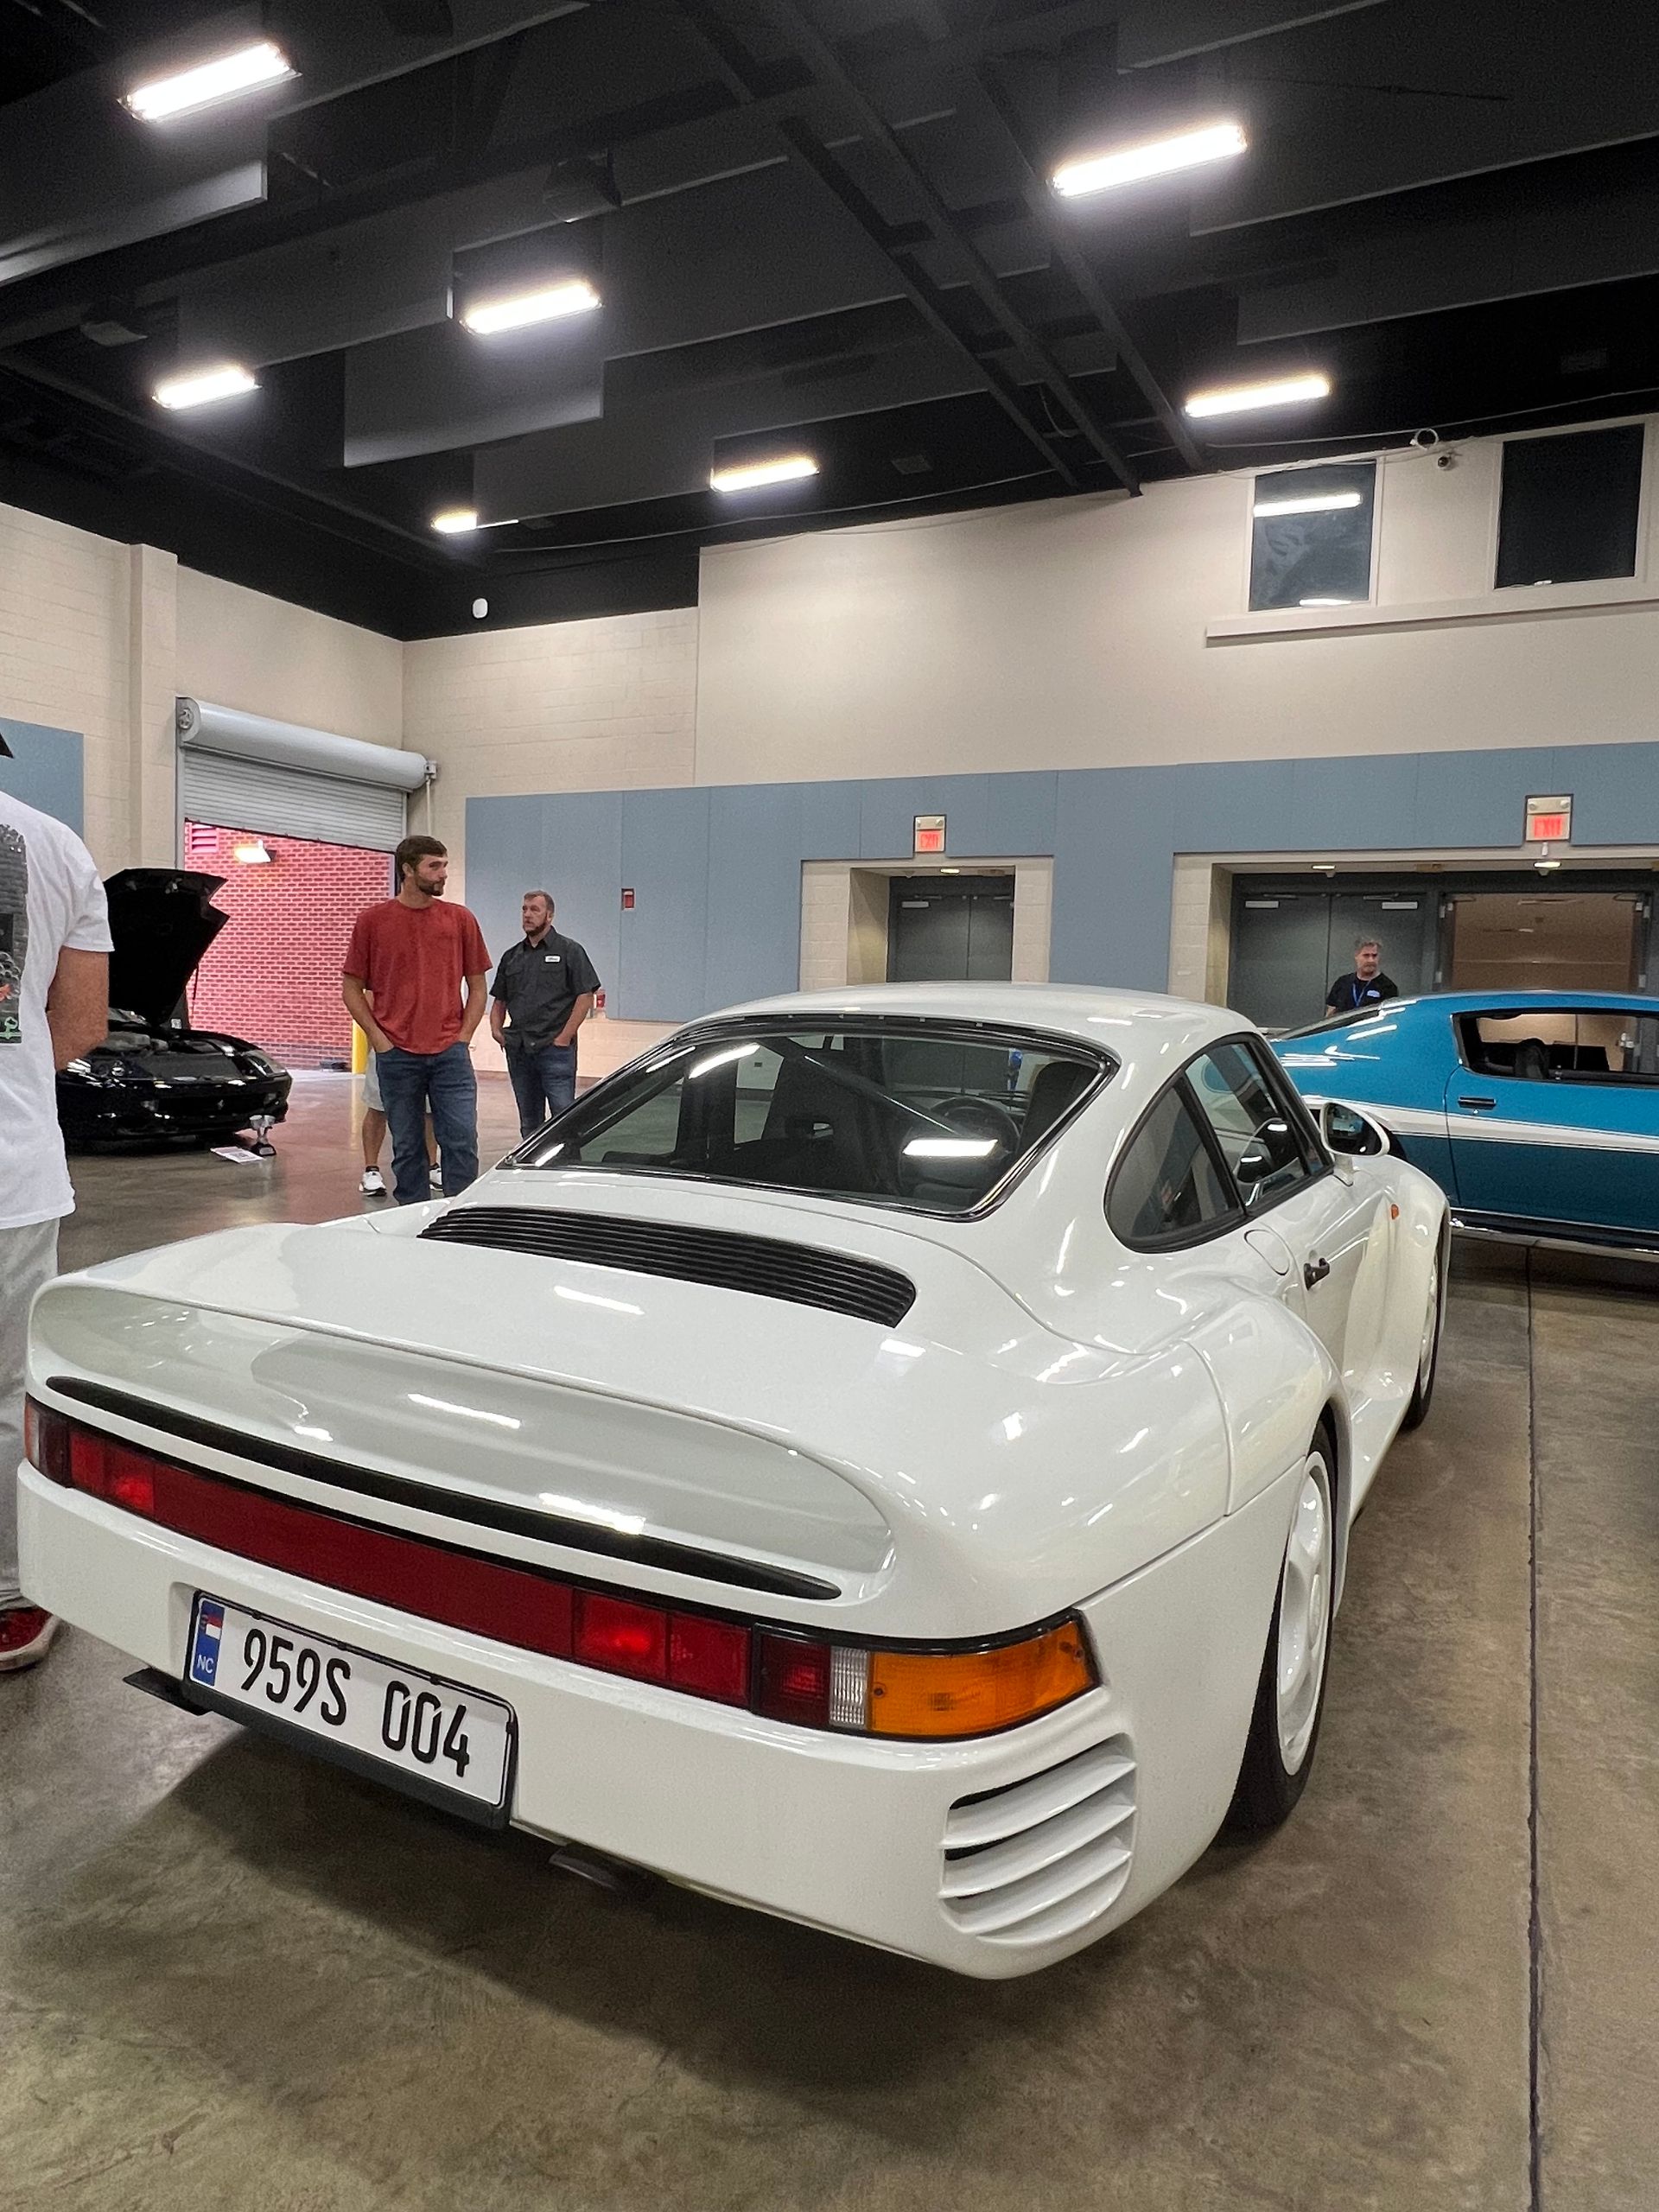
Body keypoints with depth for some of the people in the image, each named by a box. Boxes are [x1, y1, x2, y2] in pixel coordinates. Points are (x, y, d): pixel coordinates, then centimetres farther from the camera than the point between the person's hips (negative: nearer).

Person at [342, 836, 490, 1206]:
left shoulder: (460, 919, 6)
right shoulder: (373, 920, 3)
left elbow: (477, 986, 10)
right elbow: (351, 987, 6)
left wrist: (463, 1038, 1)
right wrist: (378, 1038, -3)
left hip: (451, 1054, 1)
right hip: (397, 1056, 0)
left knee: (462, 1141, -4)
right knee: (406, 1147, 7)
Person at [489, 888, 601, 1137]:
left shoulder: (569, 951, -1)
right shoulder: (511, 956, 15)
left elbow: (586, 997, -7)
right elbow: (499, 1000, 22)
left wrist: (564, 1037, -13)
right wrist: (496, 1028, 3)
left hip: (556, 1049, -6)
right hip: (518, 1050, 6)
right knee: (529, 1122, 12)